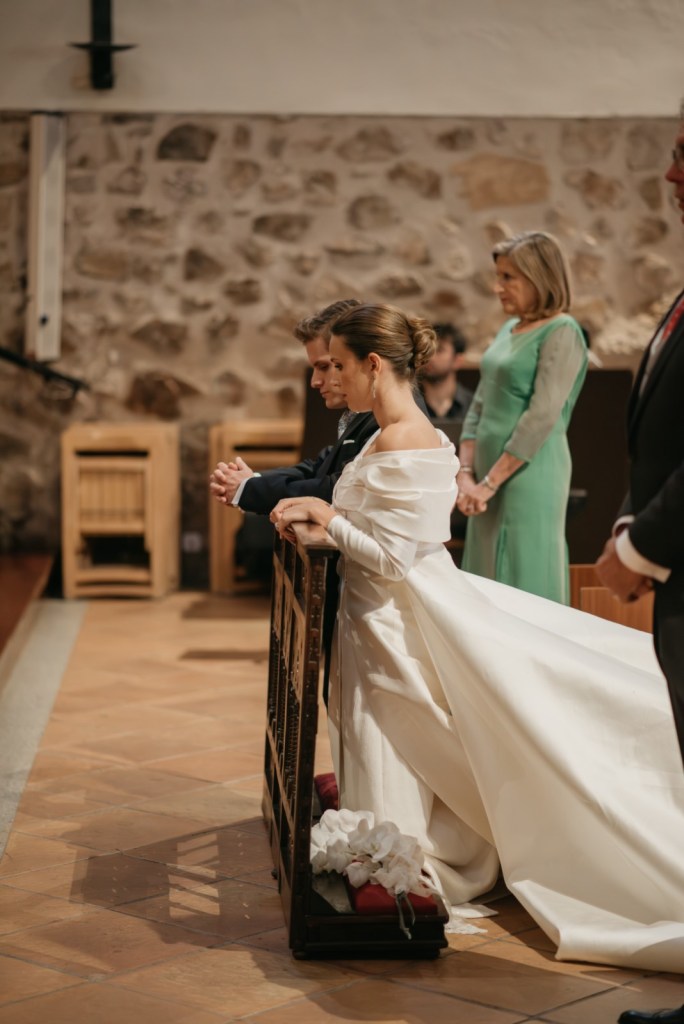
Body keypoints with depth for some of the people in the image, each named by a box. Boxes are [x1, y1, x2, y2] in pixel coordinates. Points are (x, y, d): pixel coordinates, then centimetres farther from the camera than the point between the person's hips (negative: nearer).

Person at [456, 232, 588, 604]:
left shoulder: (561, 333, -10)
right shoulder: (509, 329, 15)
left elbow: (542, 417, -18)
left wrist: (489, 483, -16)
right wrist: (466, 474, 3)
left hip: (529, 475, -8)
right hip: (491, 479, 8)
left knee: (524, 583, -5)